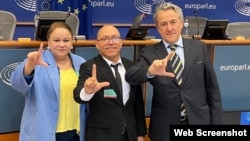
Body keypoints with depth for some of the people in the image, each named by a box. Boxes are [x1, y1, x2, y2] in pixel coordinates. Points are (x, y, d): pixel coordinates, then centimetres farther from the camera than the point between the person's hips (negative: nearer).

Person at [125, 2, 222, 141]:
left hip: (199, 122, 1)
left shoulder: (199, 47, 1)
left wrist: (216, 122, 2)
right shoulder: (149, 53, -3)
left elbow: (212, 87, 4)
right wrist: (150, 71, -40)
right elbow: (130, 76, -19)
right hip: (164, 128, -1)